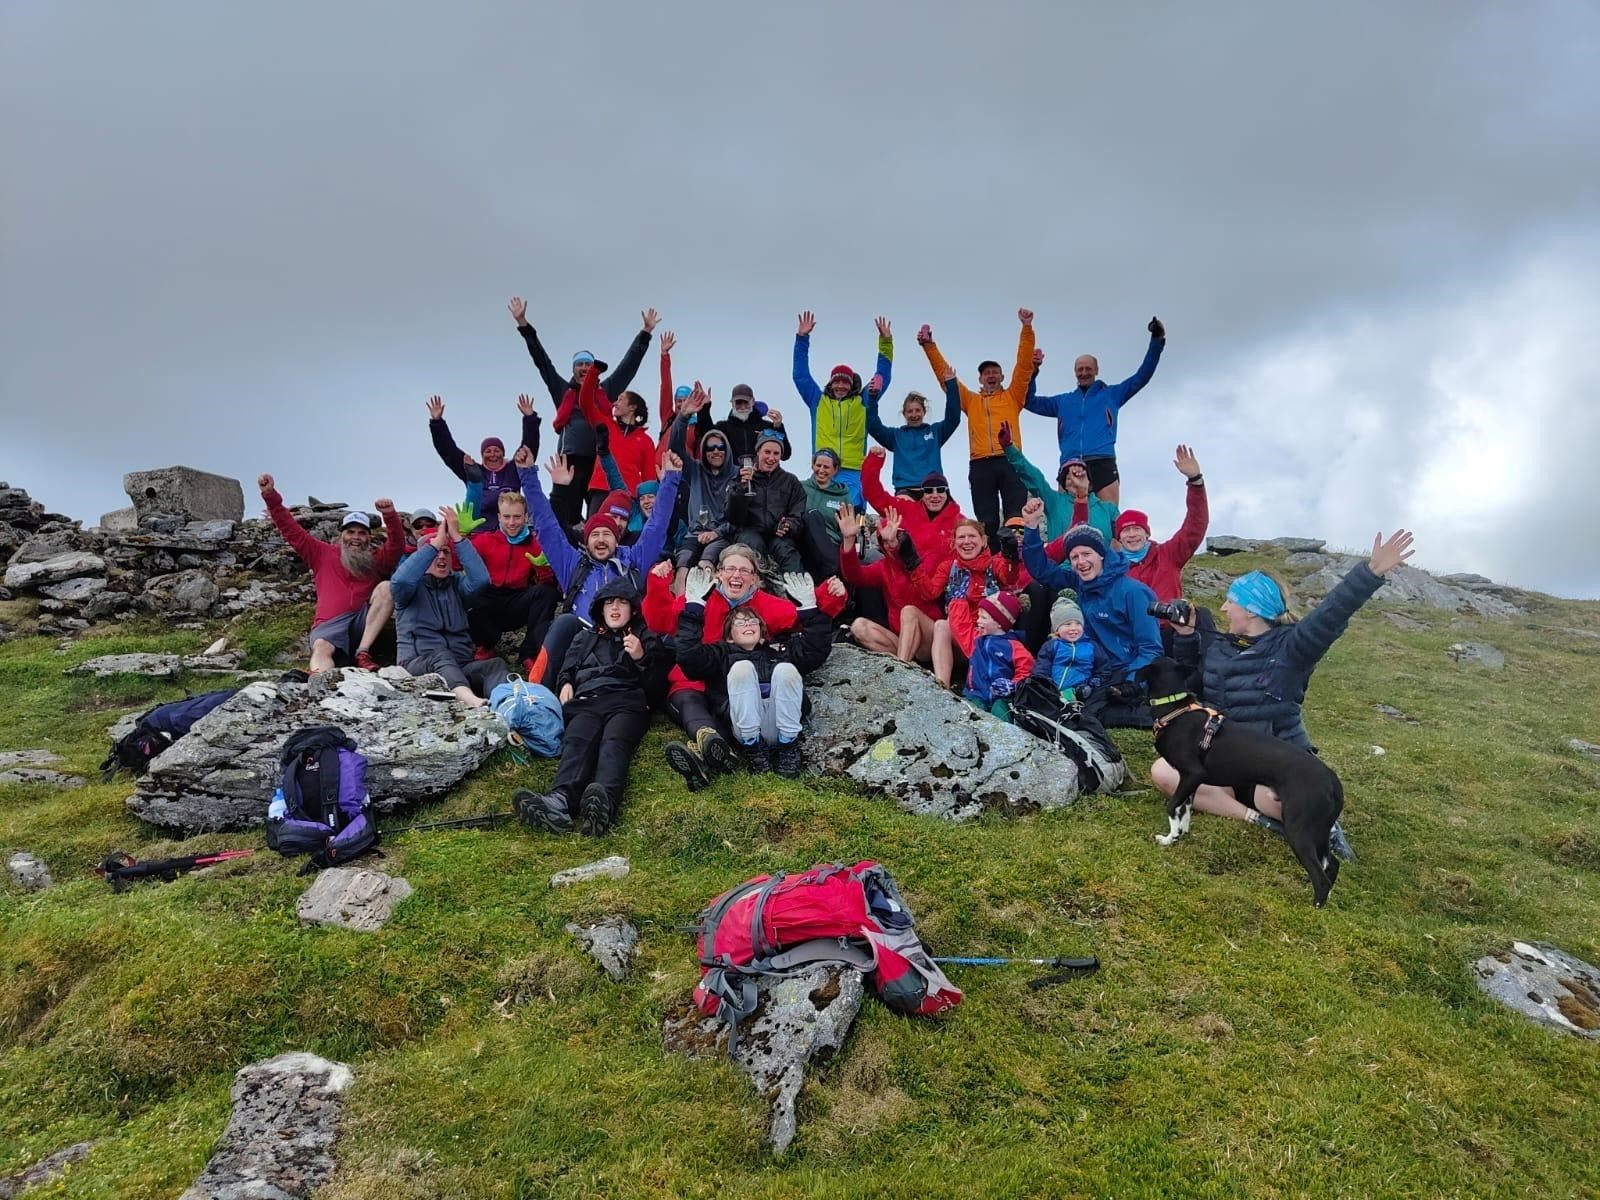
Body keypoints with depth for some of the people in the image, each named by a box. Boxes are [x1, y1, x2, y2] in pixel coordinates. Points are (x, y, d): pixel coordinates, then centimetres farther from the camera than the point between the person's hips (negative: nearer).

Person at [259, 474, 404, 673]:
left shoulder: (377, 560, 19)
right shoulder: (323, 554, 21)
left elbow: (397, 545, 1)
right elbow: (292, 530, 19)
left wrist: (390, 516, -18)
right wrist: (270, 495, 10)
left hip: (365, 625, 1)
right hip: (329, 626, -1)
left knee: (386, 587, -23)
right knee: (321, 647, -35)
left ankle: (362, 653, -28)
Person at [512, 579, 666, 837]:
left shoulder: (647, 639, 30)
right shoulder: (586, 637, 38)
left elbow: (655, 684, 20)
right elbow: (567, 668, 32)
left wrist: (641, 658, 3)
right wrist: (566, 683, 9)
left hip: (627, 701, -2)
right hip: (587, 701, 2)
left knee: (615, 743, -37)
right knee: (576, 741, -35)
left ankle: (605, 801, -69)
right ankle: (560, 801, -64)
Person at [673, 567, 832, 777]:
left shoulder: (780, 650, 31)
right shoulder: (723, 653, 26)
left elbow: (817, 650, 17)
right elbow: (689, 656, 7)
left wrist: (808, 607, 8)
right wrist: (694, 605, 5)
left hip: (781, 726, 1)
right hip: (745, 727, -1)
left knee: (786, 669, -23)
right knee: (742, 666, -23)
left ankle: (789, 744, -18)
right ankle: (752, 745, -20)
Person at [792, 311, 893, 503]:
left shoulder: (862, 402, 16)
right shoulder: (818, 401, 17)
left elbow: (883, 376, 19)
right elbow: (800, 375, 16)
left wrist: (886, 342, 14)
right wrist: (802, 338, 12)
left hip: (853, 472, 0)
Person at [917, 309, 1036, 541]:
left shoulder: (1012, 397, 17)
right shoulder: (970, 400, 20)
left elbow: (1024, 365, 9)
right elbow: (943, 373, 16)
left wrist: (1027, 327, 0)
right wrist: (929, 345, 8)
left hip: (1011, 462, -1)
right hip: (981, 465, 1)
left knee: (1016, 518, -6)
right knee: (987, 521, 0)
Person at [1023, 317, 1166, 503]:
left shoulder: (1111, 394, 21)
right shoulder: (1064, 401, 27)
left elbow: (1142, 376, 17)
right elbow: (1030, 402, 25)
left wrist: (1157, 341, 8)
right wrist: (1031, 372, 10)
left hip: (1102, 463, -2)